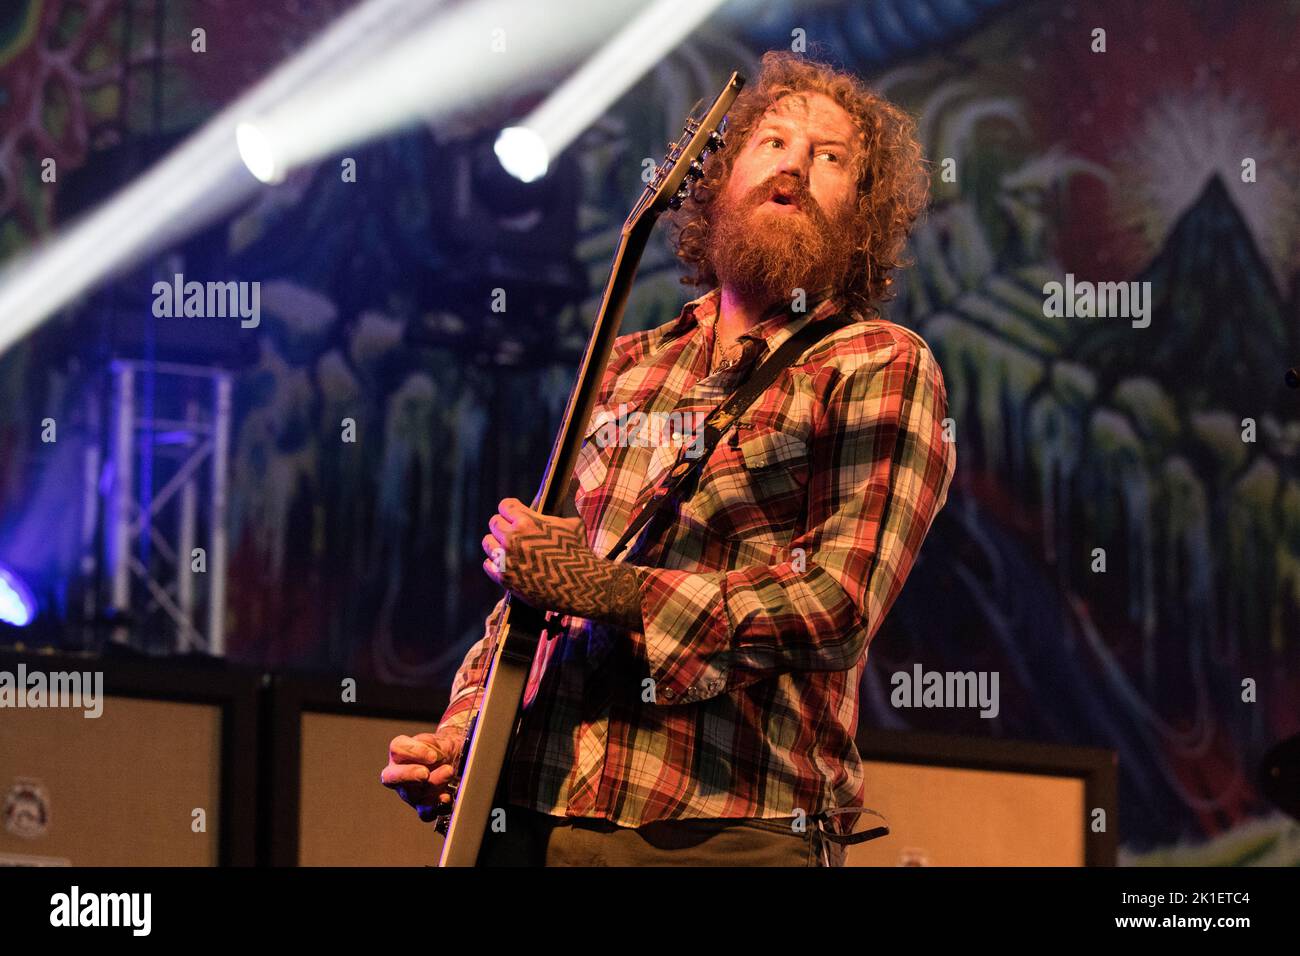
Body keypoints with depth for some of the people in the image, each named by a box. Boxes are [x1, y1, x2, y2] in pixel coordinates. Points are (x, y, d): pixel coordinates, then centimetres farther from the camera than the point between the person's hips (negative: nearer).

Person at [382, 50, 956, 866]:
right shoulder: (628, 367, 17)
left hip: (725, 829, -5)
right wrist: (461, 733, 7)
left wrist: (612, 591, -16)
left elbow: (840, 606, -13)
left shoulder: (881, 368, -1)